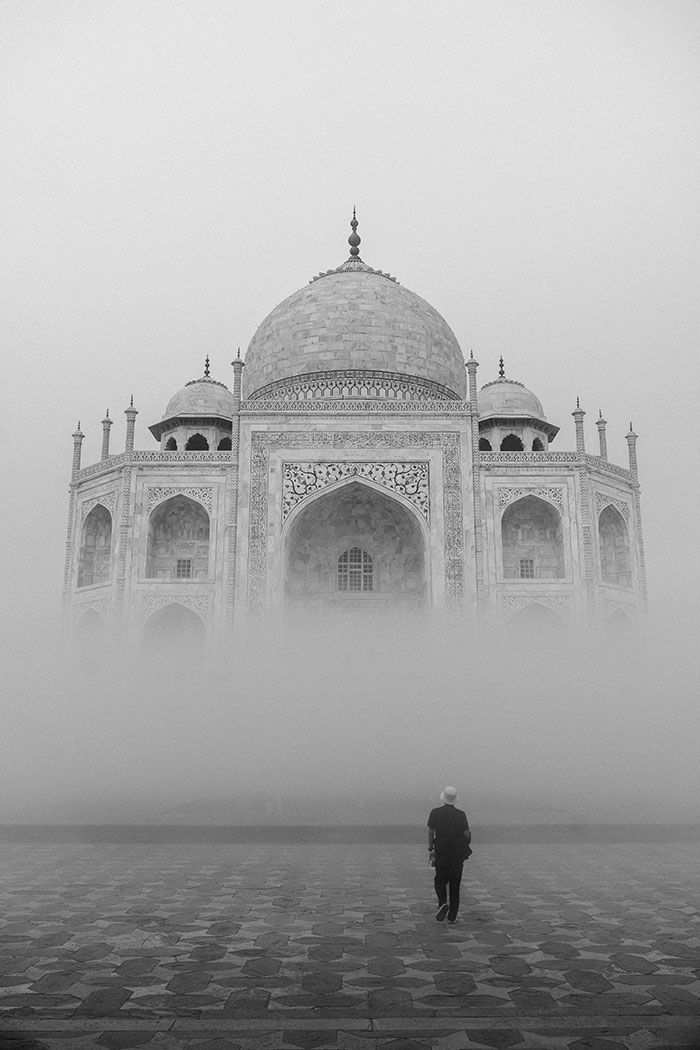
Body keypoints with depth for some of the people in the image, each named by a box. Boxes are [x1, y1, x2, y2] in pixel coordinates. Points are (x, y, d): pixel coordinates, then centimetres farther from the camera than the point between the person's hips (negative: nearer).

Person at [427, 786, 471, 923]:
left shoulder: (435, 812, -5)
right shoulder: (461, 814, -6)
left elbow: (430, 831, -4)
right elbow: (467, 835, -6)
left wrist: (430, 849, 7)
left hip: (440, 852, 0)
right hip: (458, 854, 1)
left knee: (440, 881, 14)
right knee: (455, 884, 11)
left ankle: (442, 903, -11)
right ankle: (452, 916, 12)